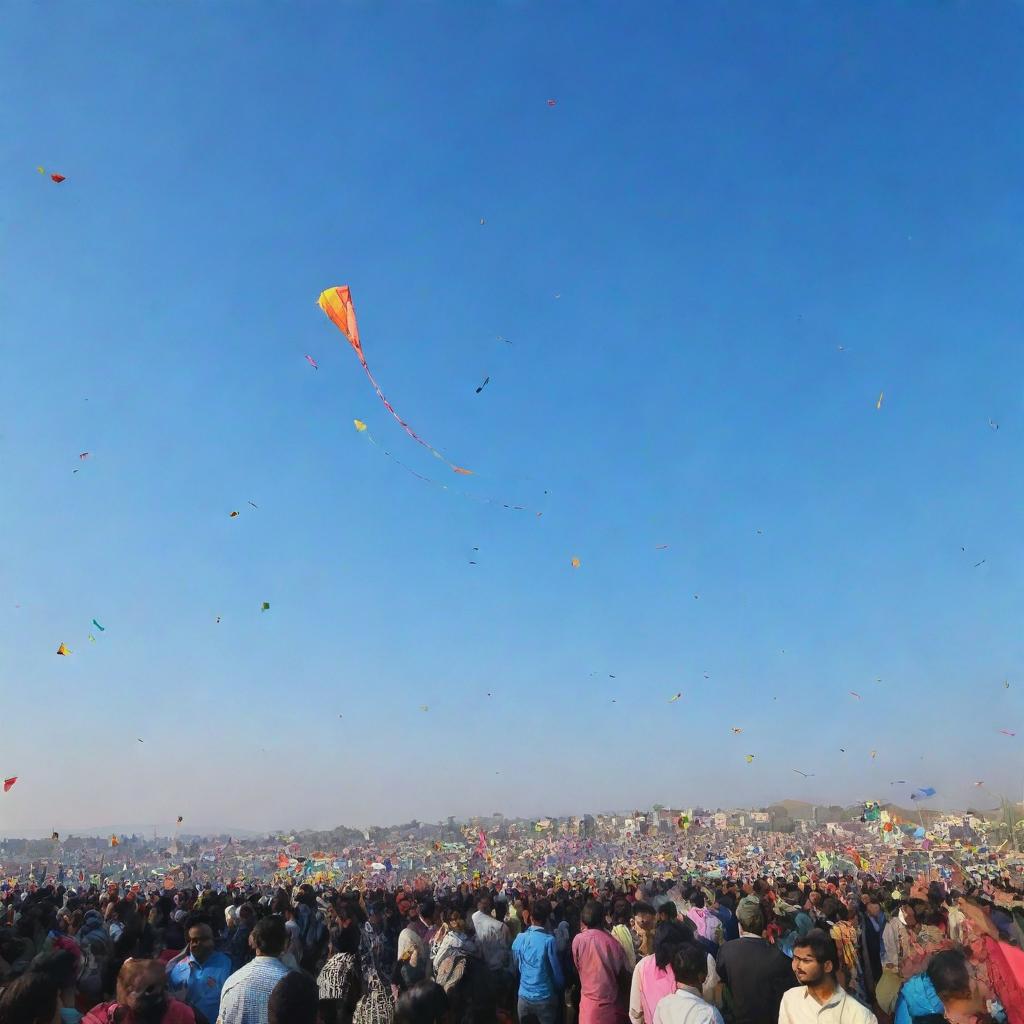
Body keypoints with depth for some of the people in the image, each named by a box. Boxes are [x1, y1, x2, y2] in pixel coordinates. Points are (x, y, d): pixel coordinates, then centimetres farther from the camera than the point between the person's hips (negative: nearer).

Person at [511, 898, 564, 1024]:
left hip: (524, 996, 3)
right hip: (544, 997, -3)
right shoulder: (549, 940, -21)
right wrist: (560, 988, 8)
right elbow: (556, 970, -12)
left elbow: (516, 964, 7)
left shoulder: (519, 938, -8)